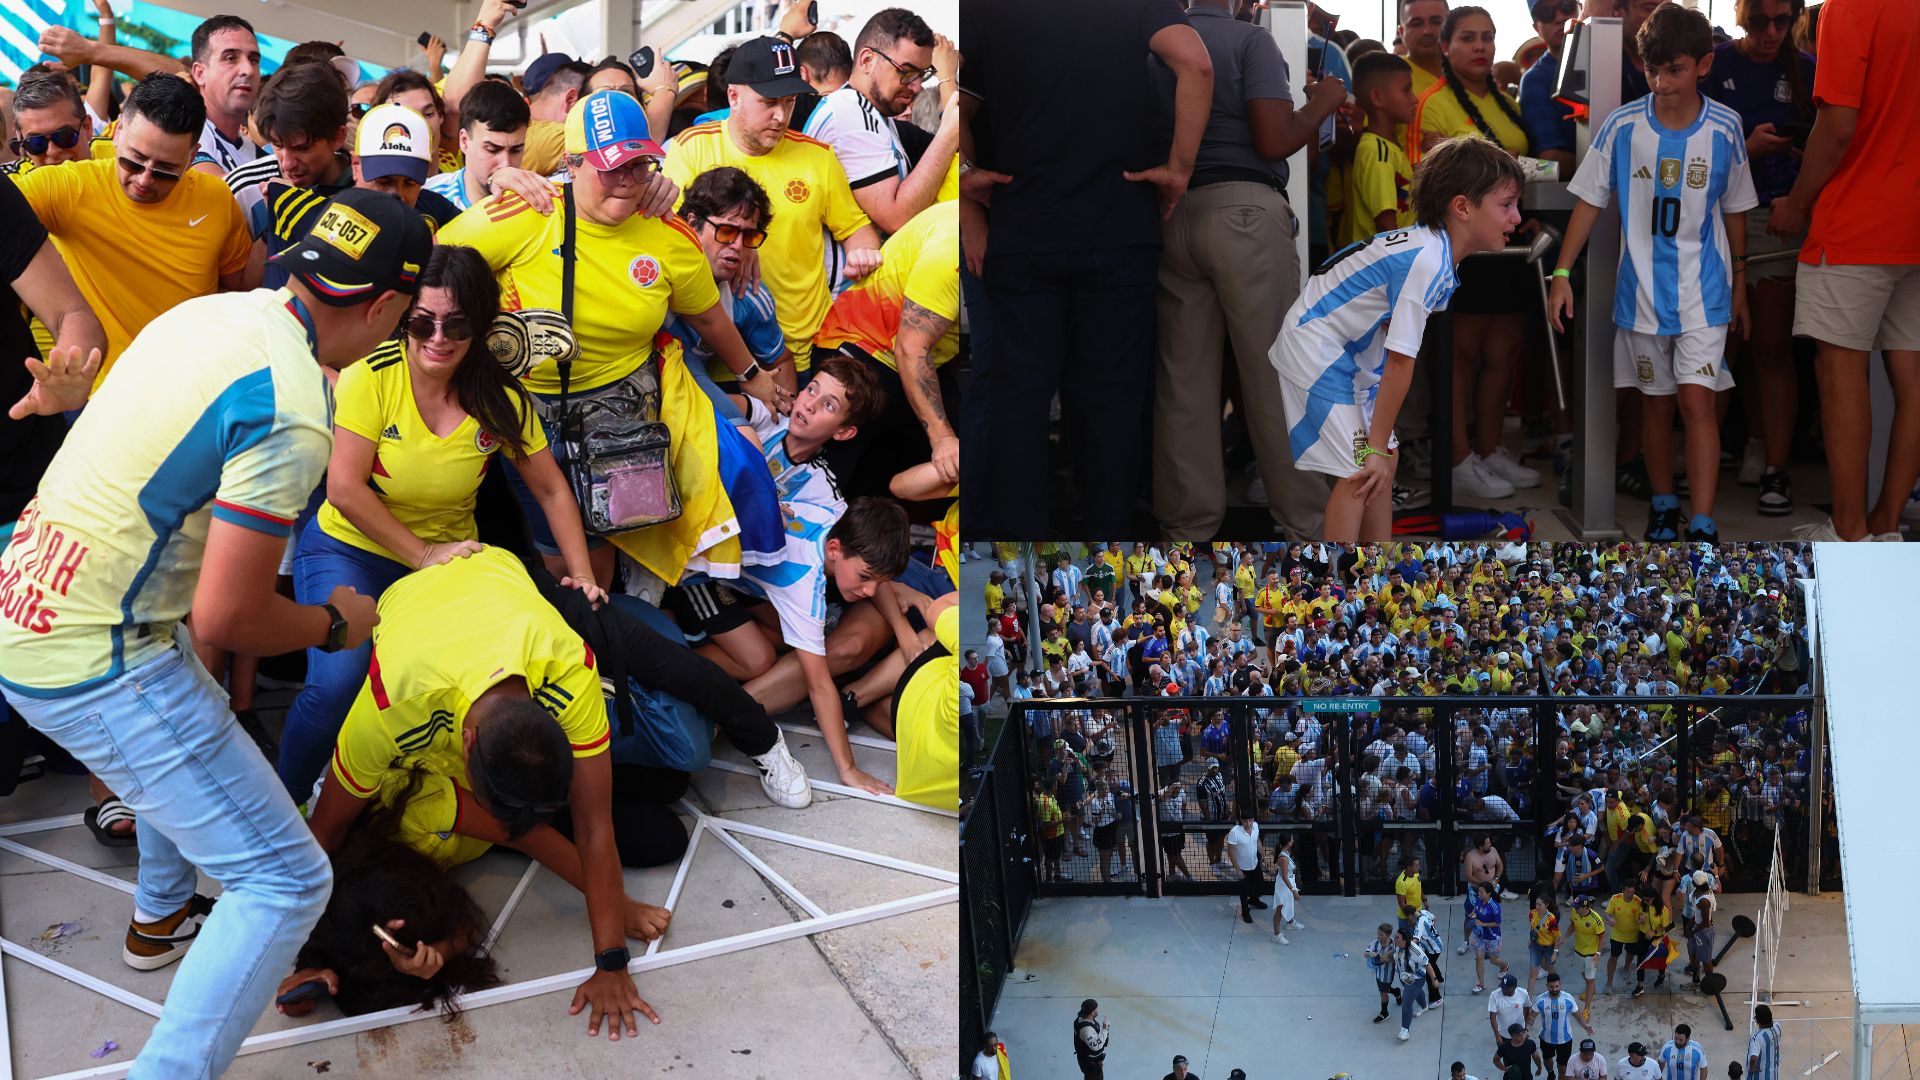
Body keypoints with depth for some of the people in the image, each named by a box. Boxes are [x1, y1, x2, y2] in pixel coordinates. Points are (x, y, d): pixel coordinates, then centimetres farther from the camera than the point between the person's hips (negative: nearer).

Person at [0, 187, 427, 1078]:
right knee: (286, 880, -5)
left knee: (194, 730, 39)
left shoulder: (211, 310, 3)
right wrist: (335, 625, -3)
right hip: (95, 665, -10)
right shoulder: (291, 412, -23)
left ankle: (161, 918, 58)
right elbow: (226, 616, -22)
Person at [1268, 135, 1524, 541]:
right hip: (1314, 344, -10)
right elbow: (1400, 362, -26)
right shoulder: (1426, 263, -29)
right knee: (1357, 471, -12)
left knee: (1384, 462, 11)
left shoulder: (1436, 250, 0)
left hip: (1351, 351, 10)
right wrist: (1376, 447, -21)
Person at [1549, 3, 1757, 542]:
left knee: (1697, 401, -9)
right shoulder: (1622, 126, -7)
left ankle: (1702, 527, -7)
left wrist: (1738, 285, 12)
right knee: (1656, 403, 11)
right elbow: (1590, 201, -1)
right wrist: (1562, 273, -5)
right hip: (1641, 291, 1)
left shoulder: (1724, 129, -6)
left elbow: (1734, 210, 5)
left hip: (1703, 293, -1)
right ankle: (1663, 508, 27)